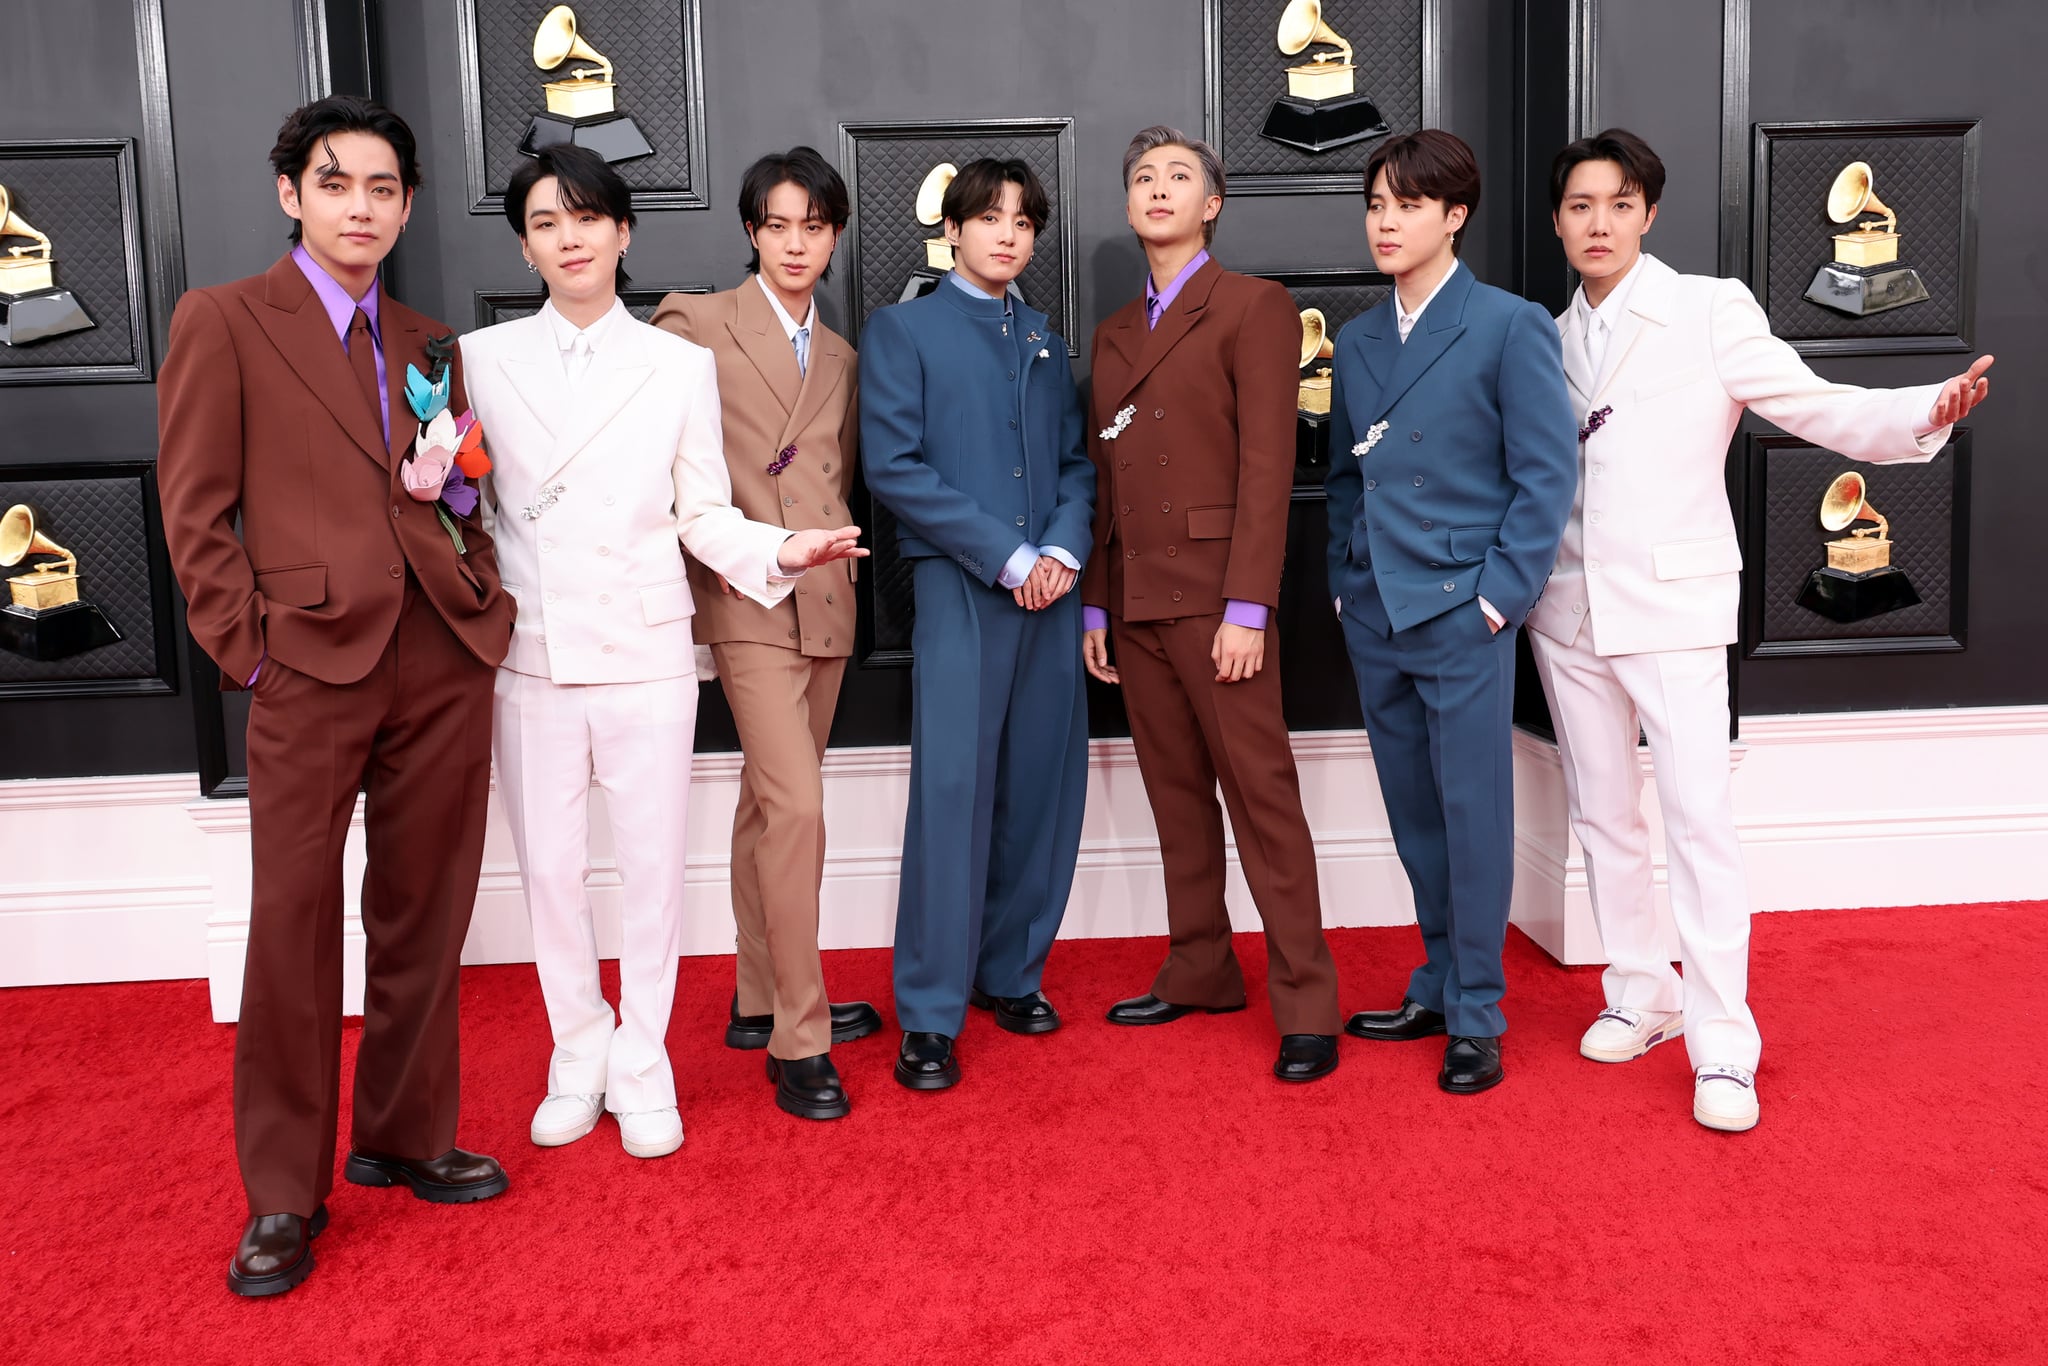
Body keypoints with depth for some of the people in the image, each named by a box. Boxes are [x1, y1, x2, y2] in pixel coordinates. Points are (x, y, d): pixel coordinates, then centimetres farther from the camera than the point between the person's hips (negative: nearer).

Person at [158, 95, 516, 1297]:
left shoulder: (430, 344, 17)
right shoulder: (224, 320, 3)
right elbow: (196, 511, -1)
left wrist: (487, 594, 3)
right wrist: (250, 649, -7)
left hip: (445, 659, 5)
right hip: (312, 664, -4)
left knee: (424, 919, 10)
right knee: (295, 930, -1)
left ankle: (404, 1139, 25)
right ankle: (285, 1198, 11)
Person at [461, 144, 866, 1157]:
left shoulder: (681, 365, 4)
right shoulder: (481, 359, 5)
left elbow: (703, 514, 6)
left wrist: (780, 551, -12)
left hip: (645, 654, 0)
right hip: (529, 655, 1)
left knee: (651, 866, 3)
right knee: (548, 866, 6)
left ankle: (641, 1070, 18)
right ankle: (578, 1056, 25)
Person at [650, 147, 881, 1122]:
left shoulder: (840, 358, 17)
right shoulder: (698, 323, -2)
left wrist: (832, 545, 9)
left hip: (825, 603, 6)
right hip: (748, 601, -6)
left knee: (770, 805, 14)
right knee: (797, 805, -14)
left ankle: (762, 1004, 24)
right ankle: (799, 1039, -7)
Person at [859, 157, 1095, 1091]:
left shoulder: (1047, 345, 20)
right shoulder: (902, 330, 4)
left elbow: (1077, 463, 16)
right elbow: (893, 466, -7)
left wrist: (1063, 549, -6)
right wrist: (1006, 557, -12)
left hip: (1050, 595, 5)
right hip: (960, 593, -5)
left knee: (1042, 793, 6)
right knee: (953, 795, -8)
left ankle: (1010, 972, 22)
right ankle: (929, 1017, -1)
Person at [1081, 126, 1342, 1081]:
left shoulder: (1253, 307, -1)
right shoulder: (1116, 333, 19)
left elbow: (1266, 464, -9)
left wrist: (1246, 608, -16)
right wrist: (1096, 605, 12)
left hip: (1215, 595, -6)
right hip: (1135, 600, 6)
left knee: (1261, 796, -5)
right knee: (1176, 795, 12)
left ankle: (1305, 1006, 1)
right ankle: (1198, 973, 22)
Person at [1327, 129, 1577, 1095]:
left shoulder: (1510, 327, -5)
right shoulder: (1357, 342, 13)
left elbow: (1545, 477, -8)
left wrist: (1499, 597, -12)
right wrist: (1344, 582, 9)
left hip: (1461, 615, -5)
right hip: (1374, 616, 6)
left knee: (1474, 817, 1)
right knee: (1414, 817, 13)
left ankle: (1476, 1017, 12)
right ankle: (1438, 986, 27)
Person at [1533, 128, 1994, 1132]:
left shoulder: (1709, 309, -4)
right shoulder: (1551, 339, 11)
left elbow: (1819, 408, -9)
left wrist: (1929, 409, -25)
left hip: (1672, 603, -5)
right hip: (1568, 613, 5)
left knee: (1699, 816, -11)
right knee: (1602, 814, 11)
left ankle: (1721, 1045, -5)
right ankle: (1640, 994, 27)